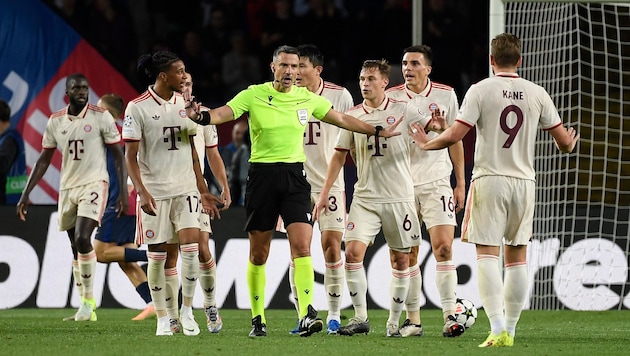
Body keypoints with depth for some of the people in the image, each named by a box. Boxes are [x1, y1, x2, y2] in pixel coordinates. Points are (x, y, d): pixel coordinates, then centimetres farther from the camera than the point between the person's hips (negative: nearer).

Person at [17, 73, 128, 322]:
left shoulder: (101, 117, -6)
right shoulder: (55, 122, 5)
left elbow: (118, 155, -3)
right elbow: (43, 161, 12)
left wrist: (123, 192, -10)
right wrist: (25, 195, 8)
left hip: (94, 184, -5)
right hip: (67, 187, 5)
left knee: (82, 238, -21)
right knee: (76, 248, 7)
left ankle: (89, 299, -9)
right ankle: (86, 307, 14)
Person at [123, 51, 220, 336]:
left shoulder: (184, 104, 9)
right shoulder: (138, 108, -7)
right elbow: (131, 156, -8)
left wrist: (203, 190, 14)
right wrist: (141, 191, -19)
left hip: (185, 189, 4)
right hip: (154, 192, -4)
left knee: (191, 246, -10)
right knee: (157, 254, 0)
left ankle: (187, 310, 5)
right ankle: (162, 319, 11)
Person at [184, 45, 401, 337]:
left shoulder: (307, 99, 6)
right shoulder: (253, 96, -2)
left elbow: (342, 119, 18)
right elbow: (223, 114, -14)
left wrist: (377, 131, 21)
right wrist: (200, 116, -35)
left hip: (294, 175, 1)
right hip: (261, 175, -1)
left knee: (302, 246, -14)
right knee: (258, 253, 4)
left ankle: (307, 316, -20)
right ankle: (258, 318, 16)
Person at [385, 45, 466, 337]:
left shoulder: (445, 95, 4)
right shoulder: (391, 98, 2)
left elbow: (455, 140, 11)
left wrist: (460, 183, 8)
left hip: (437, 181, -1)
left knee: (443, 247, -12)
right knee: (407, 255, 1)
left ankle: (450, 316, -10)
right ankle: (413, 319, 9)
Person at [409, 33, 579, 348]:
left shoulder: (481, 90, -6)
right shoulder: (537, 94, 4)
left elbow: (454, 135, -12)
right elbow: (564, 141, 9)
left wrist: (426, 143, 7)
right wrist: (568, 145, 33)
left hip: (489, 179, -3)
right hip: (524, 180, 3)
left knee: (487, 254, -5)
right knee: (517, 256, 12)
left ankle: (497, 329, -18)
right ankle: (510, 330, 14)